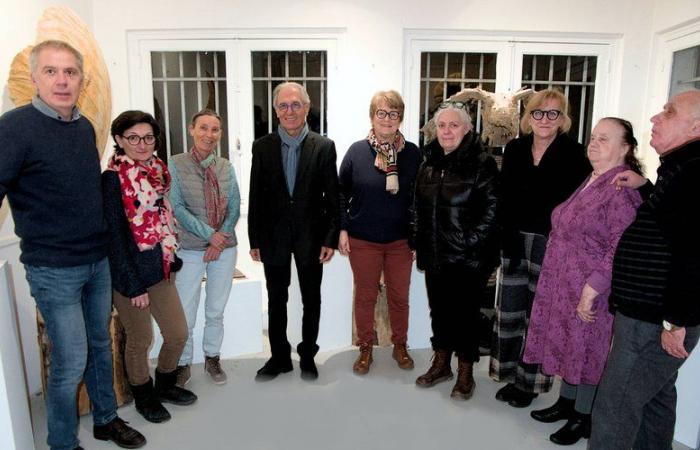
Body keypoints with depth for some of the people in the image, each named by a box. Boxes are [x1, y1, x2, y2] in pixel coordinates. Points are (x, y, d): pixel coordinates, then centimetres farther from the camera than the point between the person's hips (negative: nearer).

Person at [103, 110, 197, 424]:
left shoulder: (157, 170, 5)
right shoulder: (113, 178, -15)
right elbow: (115, 235, -17)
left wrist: (173, 259, 12)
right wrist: (134, 285, -16)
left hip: (160, 267, 7)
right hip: (130, 271, -7)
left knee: (178, 333, 13)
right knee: (140, 339, 10)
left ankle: (165, 385, 38)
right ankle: (143, 396, 35)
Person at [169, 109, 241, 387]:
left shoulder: (226, 167, 4)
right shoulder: (176, 164, -4)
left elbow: (234, 208, 3)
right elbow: (177, 207, -9)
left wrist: (220, 239, -10)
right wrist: (209, 234, -16)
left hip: (225, 248, 3)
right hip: (190, 249, -2)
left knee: (216, 311, 14)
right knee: (185, 314, 3)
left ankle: (212, 358, 33)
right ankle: (183, 364, 24)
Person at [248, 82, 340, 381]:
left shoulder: (324, 147, -5)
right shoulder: (262, 147, -1)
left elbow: (333, 197, -3)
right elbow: (255, 197, 1)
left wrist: (331, 238, -8)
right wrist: (254, 240, 0)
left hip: (311, 236, -1)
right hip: (274, 236, 1)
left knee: (311, 300, 13)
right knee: (276, 300, 13)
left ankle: (307, 356, 32)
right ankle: (279, 356, 31)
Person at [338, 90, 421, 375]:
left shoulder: (412, 153, -3)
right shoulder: (357, 151, -5)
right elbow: (342, 192, 1)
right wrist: (342, 229, -4)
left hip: (400, 240, 1)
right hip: (362, 241, -1)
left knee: (399, 297, 14)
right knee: (365, 296, 12)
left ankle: (400, 346, 35)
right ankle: (365, 348, 31)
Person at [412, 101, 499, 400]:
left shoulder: (482, 163, -10)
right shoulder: (430, 163, 10)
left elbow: (491, 209, -13)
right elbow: (418, 207, 14)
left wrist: (471, 244, -15)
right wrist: (417, 242, 10)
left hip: (468, 258, -5)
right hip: (435, 255, 6)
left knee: (465, 312, 6)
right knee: (439, 309, 16)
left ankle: (465, 372, 24)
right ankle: (441, 364, 34)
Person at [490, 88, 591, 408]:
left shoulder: (573, 154, -7)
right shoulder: (515, 149, 4)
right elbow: (505, 199, 2)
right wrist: (508, 240, -5)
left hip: (551, 245, -3)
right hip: (514, 241, 4)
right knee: (509, 309, 10)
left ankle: (530, 381, 25)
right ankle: (511, 374, 28)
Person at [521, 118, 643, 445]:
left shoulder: (624, 189, -17)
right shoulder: (590, 181, 10)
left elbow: (620, 250, -22)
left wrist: (591, 290, -22)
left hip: (590, 289, -8)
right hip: (562, 283, 8)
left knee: (586, 350, 7)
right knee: (568, 344, 18)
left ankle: (582, 418, 26)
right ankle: (566, 402, 36)